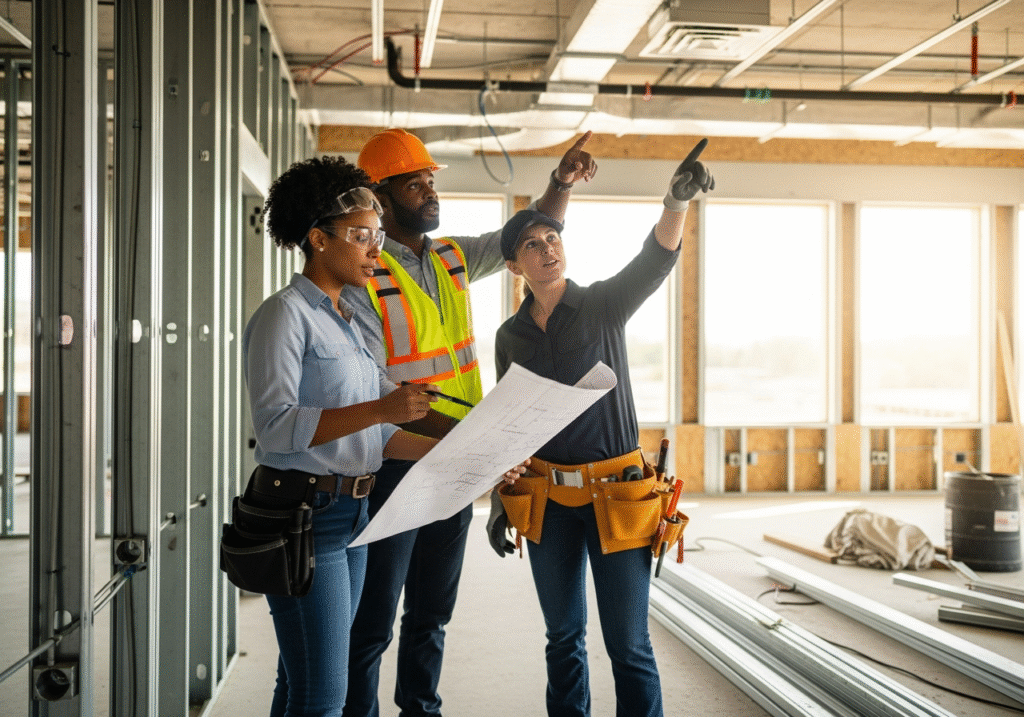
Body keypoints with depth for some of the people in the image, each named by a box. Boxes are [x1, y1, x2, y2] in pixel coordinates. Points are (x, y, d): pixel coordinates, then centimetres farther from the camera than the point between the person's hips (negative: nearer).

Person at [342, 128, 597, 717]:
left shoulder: (454, 258, 8)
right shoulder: (363, 277, -13)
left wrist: (562, 185, -3)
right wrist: (461, 432, -28)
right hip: (394, 468, -7)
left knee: (433, 612, 19)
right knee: (374, 620, 3)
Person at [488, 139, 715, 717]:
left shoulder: (604, 305, -2)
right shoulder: (511, 336, 7)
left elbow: (655, 261, -22)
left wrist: (677, 201, -41)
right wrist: (499, 503, 12)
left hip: (617, 494, -3)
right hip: (548, 500, 4)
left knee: (629, 646, 0)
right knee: (564, 638, 15)